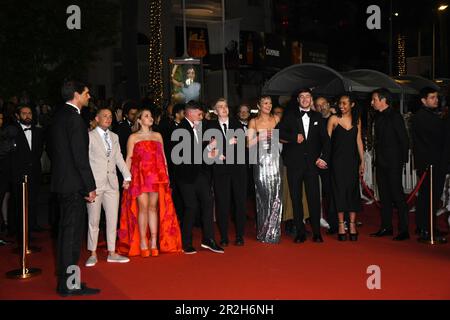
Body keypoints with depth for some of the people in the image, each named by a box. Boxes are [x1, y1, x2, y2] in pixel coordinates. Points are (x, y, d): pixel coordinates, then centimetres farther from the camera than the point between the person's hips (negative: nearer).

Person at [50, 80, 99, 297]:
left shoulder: (59, 116, 14)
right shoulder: (74, 118, -15)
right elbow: (80, 156, -20)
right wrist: (90, 187, -15)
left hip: (61, 181, 10)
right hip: (73, 183, -10)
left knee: (66, 230, 16)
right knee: (72, 231, -4)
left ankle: (65, 279, 25)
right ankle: (69, 285, 3)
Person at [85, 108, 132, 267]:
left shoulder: (114, 137, 16)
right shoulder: (89, 136, -1)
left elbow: (119, 158, 14)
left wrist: (127, 176, 4)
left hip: (112, 183, 5)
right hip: (94, 183, -5)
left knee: (113, 219, 6)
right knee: (94, 220, 2)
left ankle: (111, 253, 16)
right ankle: (93, 254, 13)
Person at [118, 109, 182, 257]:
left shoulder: (158, 136, 16)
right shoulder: (133, 137, 7)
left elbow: (163, 157, 14)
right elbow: (129, 158, 2)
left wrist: (166, 175, 6)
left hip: (156, 176, 3)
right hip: (139, 176, -3)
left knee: (153, 207, 2)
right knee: (143, 207, -6)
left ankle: (154, 242, 5)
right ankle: (142, 243, -1)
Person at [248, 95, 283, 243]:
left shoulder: (276, 119, 9)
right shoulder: (253, 122, 5)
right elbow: (249, 143, 2)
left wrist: (275, 136, -4)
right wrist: (260, 137, -11)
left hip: (275, 160, 2)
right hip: (261, 161, -2)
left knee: (276, 195, -1)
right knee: (263, 195, -1)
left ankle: (274, 232, 11)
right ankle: (263, 232, 10)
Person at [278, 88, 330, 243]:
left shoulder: (317, 117, 12)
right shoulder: (290, 116, 8)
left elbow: (325, 139, 8)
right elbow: (279, 132, 0)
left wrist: (323, 158, -4)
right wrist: (295, 137, -11)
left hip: (312, 163, 1)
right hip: (294, 163, 0)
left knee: (314, 198, -1)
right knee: (296, 199, 3)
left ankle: (316, 232, 8)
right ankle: (300, 233, 10)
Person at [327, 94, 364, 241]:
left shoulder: (357, 120, 8)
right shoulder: (334, 119, 0)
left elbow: (359, 141, 10)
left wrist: (362, 161, 8)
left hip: (352, 160, 3)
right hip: (338, 160, -2)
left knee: (353, 190, 1)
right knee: (339, 190, -1)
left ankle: (352, 225, 5)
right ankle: (341, 225, 4)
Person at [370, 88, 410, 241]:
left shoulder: (395, 116, -9)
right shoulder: (378, 117, 14)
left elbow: (404, 140, -10)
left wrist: (402, 160, -10)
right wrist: (378, 158, 10)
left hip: (393, 163, -8)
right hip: (381, 162, 8)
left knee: (397, 195, -6)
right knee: (384, 195, 11)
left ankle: (404, 230, -1)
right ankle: (386, 227, 19)